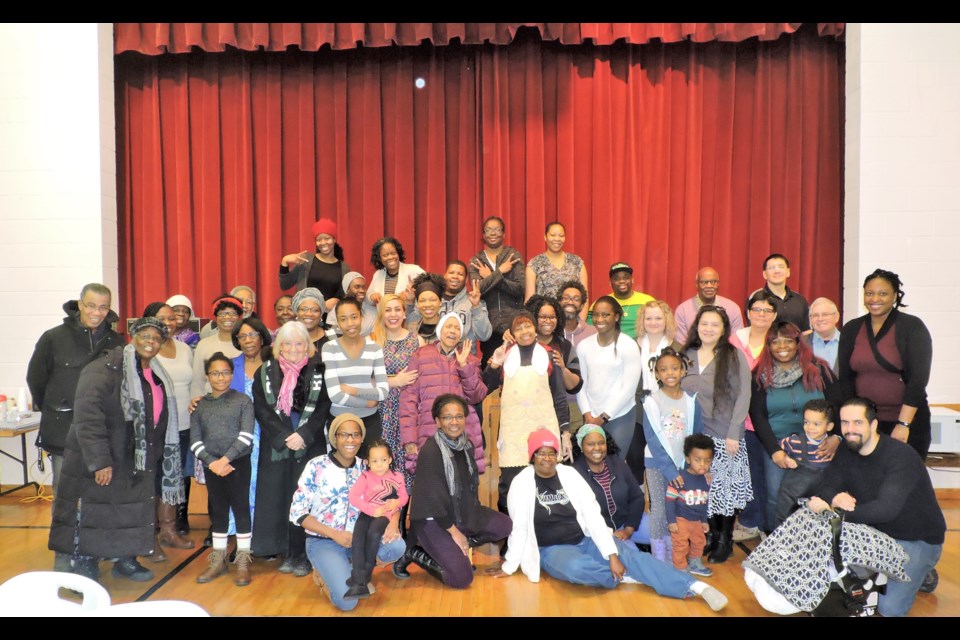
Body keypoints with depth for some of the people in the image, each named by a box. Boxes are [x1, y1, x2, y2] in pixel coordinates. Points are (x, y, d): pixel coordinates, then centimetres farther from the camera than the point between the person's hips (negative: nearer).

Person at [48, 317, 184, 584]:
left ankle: (125, 561, 32)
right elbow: (87, 413, -24)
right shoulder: (107, 368, -15)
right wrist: (99, 460, -27)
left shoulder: (156, 376, 10)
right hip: (97, 463, -7)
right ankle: (84, 570, 17)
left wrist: (155, 458, 14)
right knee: (91, 516, 2)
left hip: (138, 462, 7)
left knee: (133, 514, 15)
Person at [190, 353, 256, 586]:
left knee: (241, 508, 2)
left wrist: (225, 459, -16)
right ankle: (218, 560, 25)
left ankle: (243, 562, 13)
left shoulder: (243, 401, -2)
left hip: (238, 464, -3)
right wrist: (212, 462, -12)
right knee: (218, 511, 12)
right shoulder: (199, 405, 6)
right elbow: (195, 441, 1)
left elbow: (246, 436, -10)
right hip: (211, 466, 3)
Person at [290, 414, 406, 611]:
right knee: (347, 600, -24)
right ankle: (329, 573, 9)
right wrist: (334, 534, -19)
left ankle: (356, 570, 3)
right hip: (323, 541, -4)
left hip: (357, 537, 4)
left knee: (397, 547, -24)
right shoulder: (316, 466, -10)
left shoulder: (366, 468, 1)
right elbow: (297, 512, -10)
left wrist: (392, 521, -21)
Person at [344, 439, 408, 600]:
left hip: (386, 514, -1)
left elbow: (404, 496, 14)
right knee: (357, 540, -24)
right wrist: (372, 510, -20)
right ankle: (359, 583, -21)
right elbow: (353, 496, -12)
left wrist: (397, 502, -11)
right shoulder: (365, 477, -2)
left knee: (373, 533, -32)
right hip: (367, 513, 1)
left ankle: (365, 574, -13)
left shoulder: (396, 477, 4)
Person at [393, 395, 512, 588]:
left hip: (463, 512, 8)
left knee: (505, 526, -2)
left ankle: (457, 548, 7)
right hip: (432, 520, -8)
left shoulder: (467, 446, 1)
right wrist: (454, 532, -16)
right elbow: (434, 497, -21)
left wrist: (475, 515, 5)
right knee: (462, 578, -17)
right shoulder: (430, 451, -22)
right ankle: (416, 553, 3)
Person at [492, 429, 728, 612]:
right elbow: (519, 528, -5)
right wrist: (509, 566, -3)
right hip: (552, 550, -2)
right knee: (576, 567, -38)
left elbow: (593, 516, -9)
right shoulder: (522, 484, -10)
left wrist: (612, 555, -17)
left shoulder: (569, 474, -3)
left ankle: (697, 588, -28)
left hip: (586, 540, 3)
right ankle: (625, 576, -13)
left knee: (630, 554, -22)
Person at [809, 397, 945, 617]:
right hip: (879, 533, 6)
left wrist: (835, 511, -44)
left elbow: (887, 508, -37)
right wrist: (835, 499, -37)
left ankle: (921, 574, 13)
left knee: (889, 608, -17)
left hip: (918, 539, -6)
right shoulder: (846, 452, -4)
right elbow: (826, 488, -12)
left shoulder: (901, 456, -26)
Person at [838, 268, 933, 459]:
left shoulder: (912, 327, -6)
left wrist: (903, 424, -18)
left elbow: (918, 378, -12)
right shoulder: (851, 329, 5)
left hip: (907, 421, -3)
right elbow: (845, 379, 4)